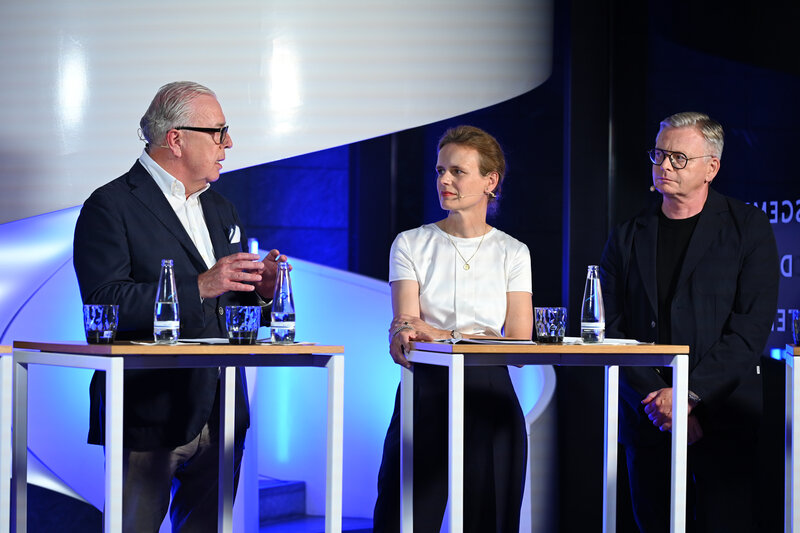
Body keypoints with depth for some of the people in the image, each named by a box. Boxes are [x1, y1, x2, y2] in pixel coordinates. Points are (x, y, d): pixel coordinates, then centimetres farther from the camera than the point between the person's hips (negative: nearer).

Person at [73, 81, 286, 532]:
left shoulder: (221, 209, 19)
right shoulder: (110, 207, -6)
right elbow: (105, 303, -18)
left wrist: (260, 290, -1)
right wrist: (200, 287, -22)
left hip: (219, 418, 7)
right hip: (149, 416, -7)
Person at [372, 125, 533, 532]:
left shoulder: (512, 253, 8)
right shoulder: (411, 244, 7)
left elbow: (520, 342, -1)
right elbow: (404, 324, -4)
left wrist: (441, 335, -13)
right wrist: (403, 333, -29)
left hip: (490, 401, 1)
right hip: (425, 396, -1)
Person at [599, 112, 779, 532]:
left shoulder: (748, 229, 2)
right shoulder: (627, 238, 11)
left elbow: (751, 328, -7)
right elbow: (611, 332, 4)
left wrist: (687, 395, -14)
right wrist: (656, 402, -10)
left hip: (722, 420, -3)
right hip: (647, 420, 3)